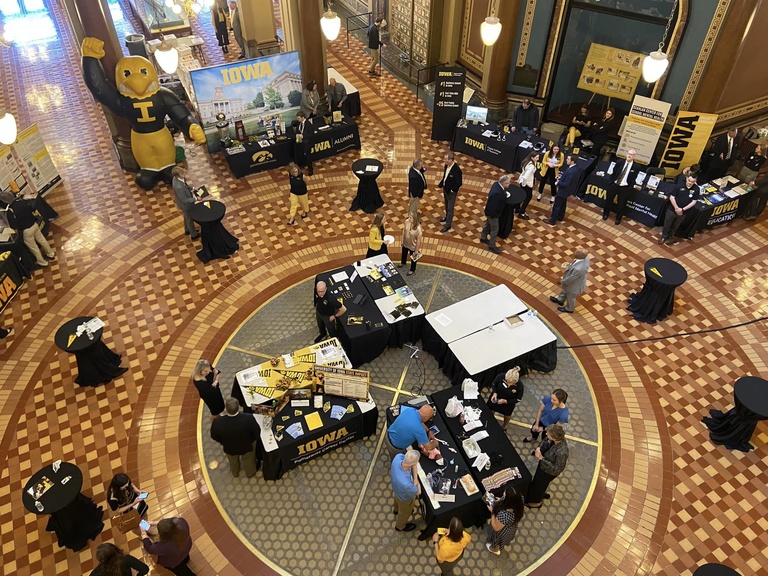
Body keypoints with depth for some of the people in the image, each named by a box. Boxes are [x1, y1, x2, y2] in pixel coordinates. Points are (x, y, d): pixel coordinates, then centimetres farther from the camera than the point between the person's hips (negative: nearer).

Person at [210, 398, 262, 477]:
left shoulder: (217, 422, -37)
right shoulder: (249, 419, -41)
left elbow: (214, 436, -14)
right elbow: (257, 433, -22)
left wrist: (223, 442, 6)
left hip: (229, 448, 1)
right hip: (247, 447, -1)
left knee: (233, 461, 36)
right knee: (248, 460, 34)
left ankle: (235, 472, 66)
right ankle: (250, 472, 63)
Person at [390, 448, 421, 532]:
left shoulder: (398, 457, -38)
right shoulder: (406, 484, -50)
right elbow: (418, 492, -28)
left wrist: (415, 477, -27)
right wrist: (416, 480, -17)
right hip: (405, 497, -5)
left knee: (398, 500, 40)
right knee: (405, 512, 30)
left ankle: (397, 509, 73)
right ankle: (400, 526, 61)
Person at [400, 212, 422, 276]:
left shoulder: (418, 229, -39)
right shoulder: (407, 221, -23)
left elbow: (419, 240, -25)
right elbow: (404, 230, -4)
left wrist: (416, 250, -14)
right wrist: (402, 240, 6)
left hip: (413, 246, -5)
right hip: (405, 243, 5)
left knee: (413, 258, 23)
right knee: (404, 253, 34)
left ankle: (412, 270, 52)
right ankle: (403, 263, 67)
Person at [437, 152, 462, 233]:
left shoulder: (456, 170, -31)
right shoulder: (446, 165, -8)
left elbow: (459, 183, -24)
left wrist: (452, 190, -18)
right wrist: (441, 183, 1)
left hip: (451, 191, -7)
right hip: (445, 188, 8)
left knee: (450, 208, 5)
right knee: (446, 204, 27)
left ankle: (448, 225, 16)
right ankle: (447, 216, 51)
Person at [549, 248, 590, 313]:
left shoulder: (578, 269, -48)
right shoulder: (585, 257, -25)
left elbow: (570, 279, -28)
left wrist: (562, 282, -11)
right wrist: (568, 266, -8)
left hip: (574, 285, -7)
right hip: (576, 280, 7)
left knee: (570, 297, 25)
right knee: (564, 290, 34)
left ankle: (569, 309, 55)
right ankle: (560, 300, 62)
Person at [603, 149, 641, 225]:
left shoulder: (636, 166, -10)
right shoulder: (620, 162, -2)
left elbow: (634, 178, -6)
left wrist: (630, 187, -10)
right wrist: (613, 180, 3)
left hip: (625, 188, -3)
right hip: (614, 184, 3)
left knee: (621, 204, 8)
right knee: (609, 200, 17)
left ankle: (618, 218, 29)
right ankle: (606, 214, 40)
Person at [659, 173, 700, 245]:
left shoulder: (696, 189, -13)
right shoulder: (680, 186, -17)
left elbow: (694, 201, -9)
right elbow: (672, 197, -13)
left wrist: (683, 209, -17)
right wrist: (676, 208, -19)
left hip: (683, 212, 2)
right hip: (672, 209, -2)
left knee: (675, 226, 22)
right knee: (667, 224, 15)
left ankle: (670, 237, 44)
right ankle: (664, 236, 38)